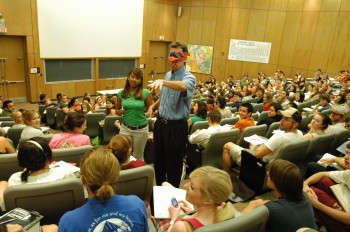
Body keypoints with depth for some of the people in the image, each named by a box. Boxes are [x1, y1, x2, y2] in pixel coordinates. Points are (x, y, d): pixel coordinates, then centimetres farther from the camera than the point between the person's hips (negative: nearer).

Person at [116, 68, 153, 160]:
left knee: (138, 157, 13)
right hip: (125, 128, 2)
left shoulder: (145, 93, -9)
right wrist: (120, 112, -8)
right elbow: (117, 110, 10)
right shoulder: (121, 93, -1)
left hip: (141, 129, -2)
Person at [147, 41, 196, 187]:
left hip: (176, 126, -7)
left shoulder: (189, 77, -15)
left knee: (173, 164, 7)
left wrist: (162, 82, -56)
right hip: (161, 123, 7)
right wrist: (153, 106, 8)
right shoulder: (168, 75, 9)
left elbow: (183, 86, -41)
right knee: (159, 160, 20)